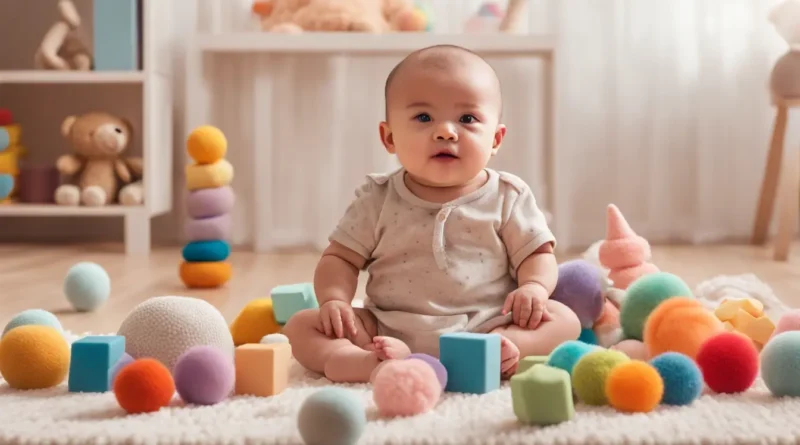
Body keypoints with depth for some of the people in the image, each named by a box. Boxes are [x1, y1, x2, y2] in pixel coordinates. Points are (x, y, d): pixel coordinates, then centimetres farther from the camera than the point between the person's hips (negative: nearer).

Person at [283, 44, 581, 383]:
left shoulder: (507, 198, 2)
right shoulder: (379, 200, 4)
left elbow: (538, 255, 5)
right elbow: (340, 258, 7)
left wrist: (534, 286, -18)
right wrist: (334, 299, -13)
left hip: (487, 327, 0)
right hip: (388, 330, 1)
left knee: (563, 320, -21)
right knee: (301, 326, -15)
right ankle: (371, 364, -44)